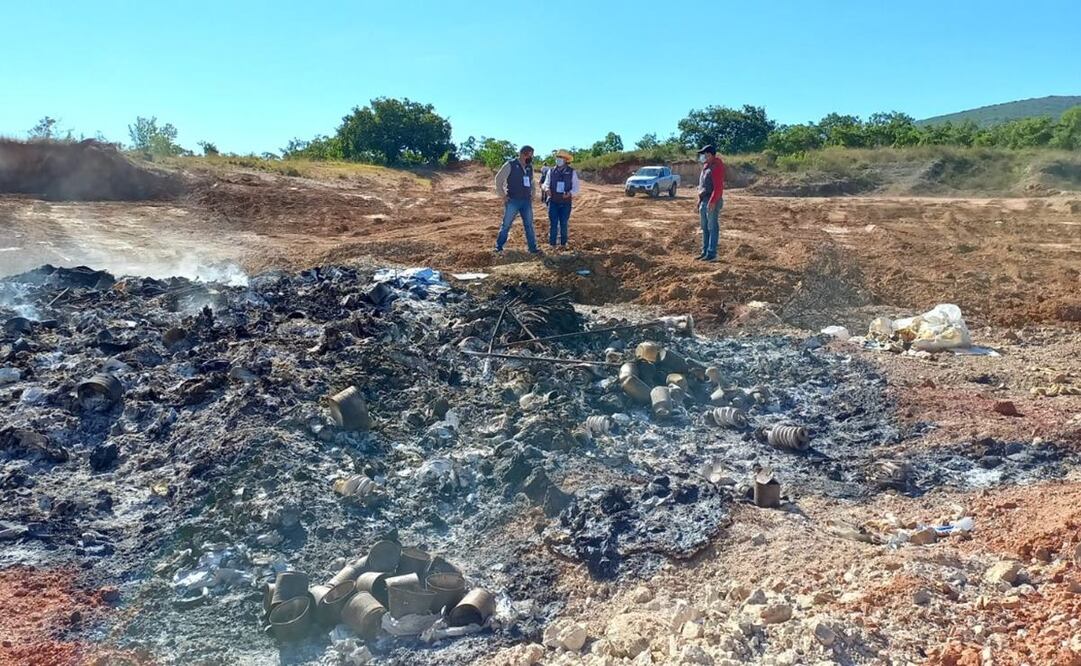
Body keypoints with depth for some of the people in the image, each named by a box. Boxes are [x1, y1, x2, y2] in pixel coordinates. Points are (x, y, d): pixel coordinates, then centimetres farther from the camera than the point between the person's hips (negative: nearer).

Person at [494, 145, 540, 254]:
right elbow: (498, 179, -5)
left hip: (526, 202, 5)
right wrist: (503, 195, -7)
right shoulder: (510, 165, -8)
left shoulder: (530, 167, 10)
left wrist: (532, 195, 12)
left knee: (529, 225, 7)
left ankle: (533, 248, 13)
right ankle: (499, 247, 11)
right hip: (512, 201, -5)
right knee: (506, 225, 1)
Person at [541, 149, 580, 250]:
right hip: (553, 202, 1)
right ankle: (552, 244, 5)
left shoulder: (572, 172, 0)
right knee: (553, 223, -1)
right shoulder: (551, 171, 5)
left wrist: (570, 193, -22)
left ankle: (563, 244, 17)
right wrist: (546, 189, -19)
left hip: (566, 203, -1)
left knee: (563, 224, 5)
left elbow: (576, 187, -2)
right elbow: (546, 184, 6)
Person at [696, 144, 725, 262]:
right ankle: (705, 252, 20)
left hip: (712, 202, -10)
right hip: (704, 201, 10)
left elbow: (718, 187, -21)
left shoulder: (716, 167, -14)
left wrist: (712, 202, -26)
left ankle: (711, 254, -2)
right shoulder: (706, 166, 16)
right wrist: (700, 200, 19)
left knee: (712, 228, -5)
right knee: (705, 228, 13)